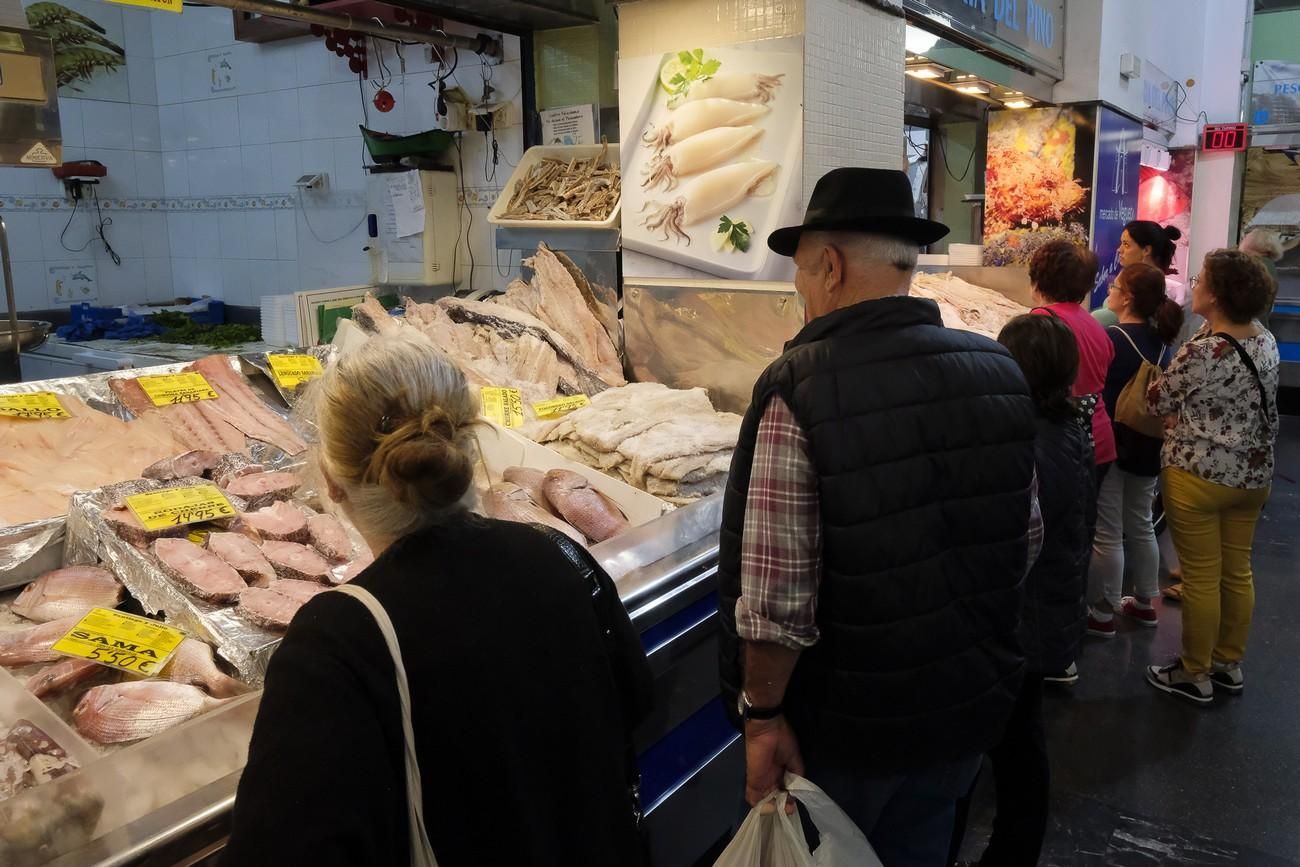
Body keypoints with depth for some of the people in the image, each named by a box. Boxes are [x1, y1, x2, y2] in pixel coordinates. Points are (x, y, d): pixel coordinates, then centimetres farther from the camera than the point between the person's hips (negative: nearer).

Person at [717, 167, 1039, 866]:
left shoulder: (798, 389, -23)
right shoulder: (1001, 371, -4)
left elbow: (776, 597, -25)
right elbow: (1025, 541, 7)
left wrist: (762, 713, -11)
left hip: (848, 723, -5)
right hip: (974, 704, 5)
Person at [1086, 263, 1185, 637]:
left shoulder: (1112, 338, -18)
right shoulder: (1161, 341, 4)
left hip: (1111, 446, -7)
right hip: (1146, 445, 8)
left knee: (1107, 534, 2)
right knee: (1140, 526, 20)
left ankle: (1103, 614, 11)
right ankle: (1144, 603, 32)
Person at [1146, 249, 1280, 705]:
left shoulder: (1202, 352, -23)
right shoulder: (1267, 342, 1)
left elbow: (1158, 402, -9)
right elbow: (1267, 410, 12)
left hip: (1199, 476, -7)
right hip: (1252, 474, 8)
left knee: (1200, 577, 3)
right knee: (1237, 572, 17)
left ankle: (1194, 674, 16)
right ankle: (1230, 664, 31)